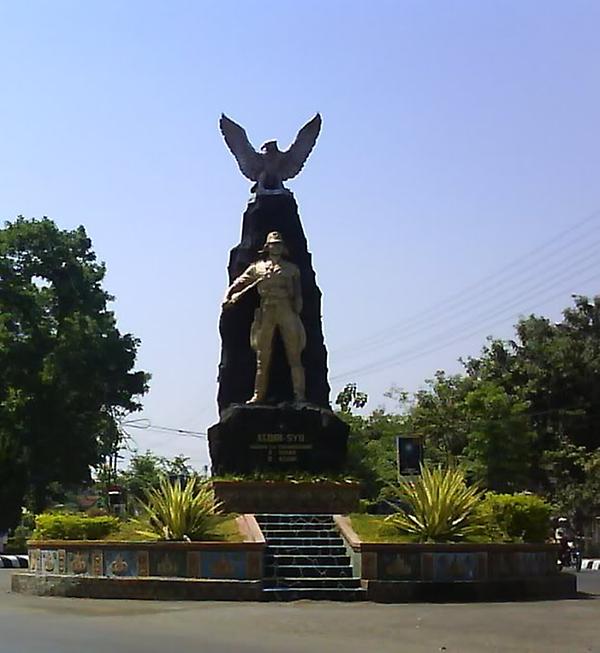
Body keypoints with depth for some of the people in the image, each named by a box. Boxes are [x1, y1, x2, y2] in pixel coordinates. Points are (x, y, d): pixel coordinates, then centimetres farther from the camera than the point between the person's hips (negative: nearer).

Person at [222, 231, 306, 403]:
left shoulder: (292, 268, 18)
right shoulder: (257, 267, 18)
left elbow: (298, 294, 12)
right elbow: (238, 284, 15)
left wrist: (297, 313, -3)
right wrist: (228, 298, -3)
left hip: (287, 311, -1)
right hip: (266, 312, 1)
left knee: (294, 355, -6)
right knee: (262, 357, 0)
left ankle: (299, 394, -8)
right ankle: (259, 394, 2)